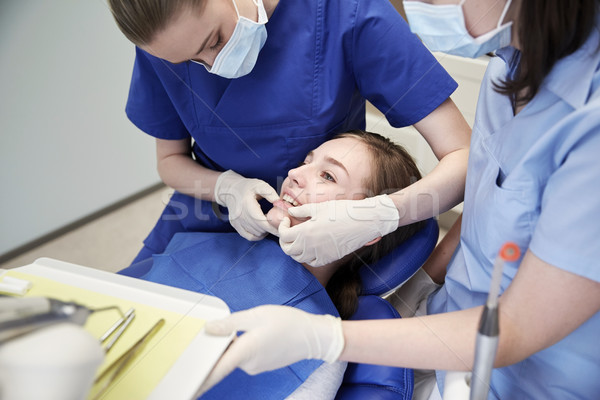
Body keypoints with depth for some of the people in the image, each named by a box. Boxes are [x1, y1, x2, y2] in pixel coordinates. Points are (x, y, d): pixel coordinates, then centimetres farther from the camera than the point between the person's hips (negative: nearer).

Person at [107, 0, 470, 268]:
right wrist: (226, 187, -17)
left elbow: (465, 158, -23)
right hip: (200, 232, 3)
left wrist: (377, 216, -40)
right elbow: (171, 159, 4)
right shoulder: (162, 40, -11)